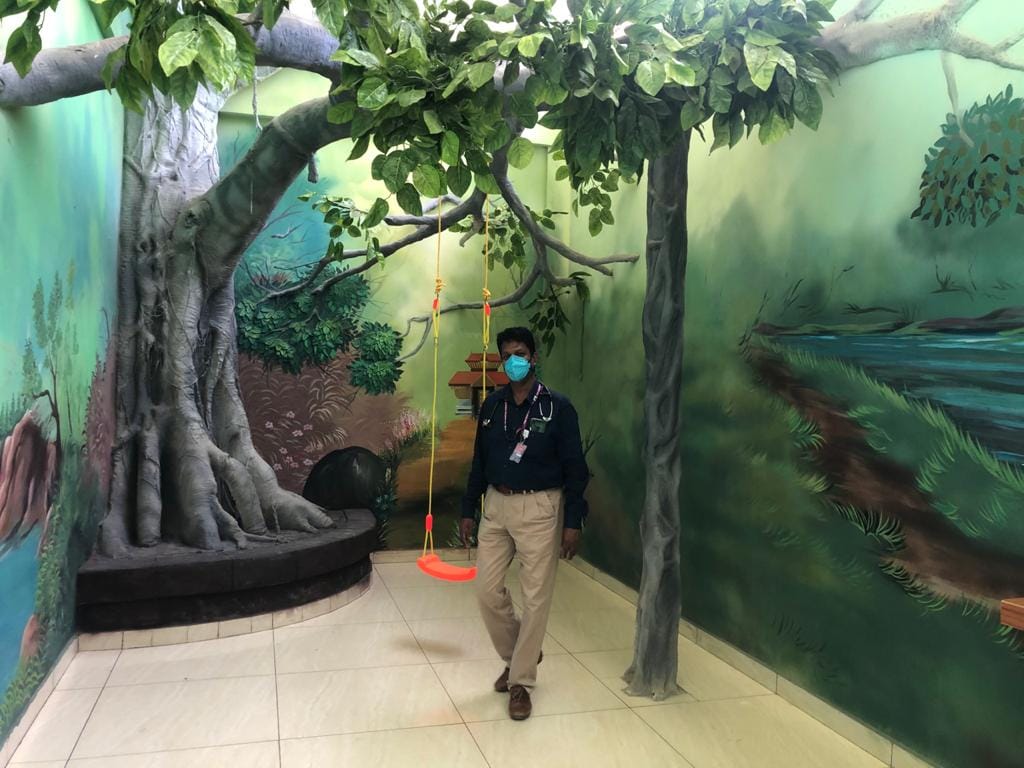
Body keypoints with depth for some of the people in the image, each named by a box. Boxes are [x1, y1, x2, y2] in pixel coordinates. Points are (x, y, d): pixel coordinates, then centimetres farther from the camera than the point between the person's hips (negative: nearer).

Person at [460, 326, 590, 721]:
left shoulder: (558, 407, -8)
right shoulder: (492, 405, 6)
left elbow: (575, 467, -8)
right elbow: (479, 461, 12)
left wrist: (573, 521, -12)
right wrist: (468, 510, 9)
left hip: (539, 508, -4)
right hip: (496, 505, 5)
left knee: (536, 597, 1)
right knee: (487, 589, 5)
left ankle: (520, 682, 16)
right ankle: (520, 654, 30)